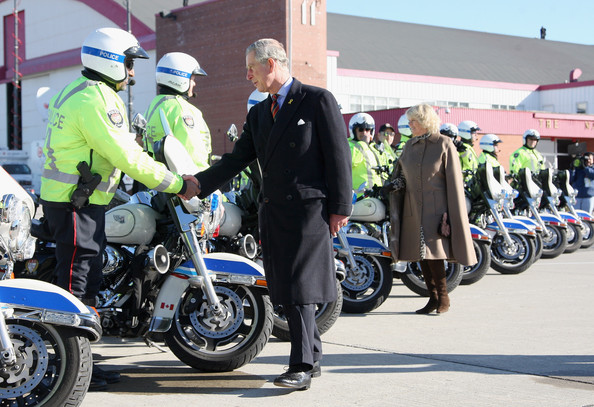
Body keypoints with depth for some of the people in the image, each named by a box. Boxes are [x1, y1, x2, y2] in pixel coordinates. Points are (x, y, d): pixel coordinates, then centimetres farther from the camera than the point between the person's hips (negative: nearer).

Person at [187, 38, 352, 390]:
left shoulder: (318, 100, -3)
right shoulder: (258, 114, 17)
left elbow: (339, 156, -6)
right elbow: (237, 159, 15)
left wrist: (340, 208, -11)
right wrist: (199, 183, 2)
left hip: (309, 209, -7)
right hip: (273, 212, 7)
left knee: (300, 288, -9)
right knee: (286, 289, 9)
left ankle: (302, 367, -5)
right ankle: (313, 357, 20)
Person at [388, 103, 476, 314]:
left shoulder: (445, 145, -4)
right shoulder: (410, 145, 12)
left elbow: (453, 181, -7)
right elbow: (399, 173, 23)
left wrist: (450, 215, -12)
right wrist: (395, 184, 1)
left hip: (436, 208, -6)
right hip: (413, 208, 6)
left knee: (433, 252, -14)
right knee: (421, 256, 4)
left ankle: (443, 297, 1)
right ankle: (433, 298, 13)